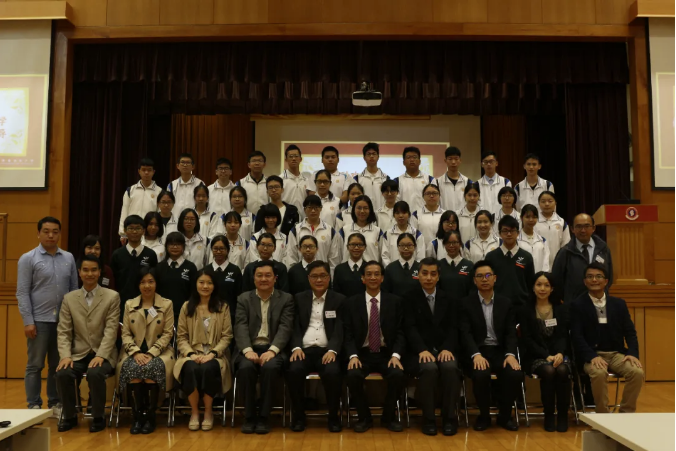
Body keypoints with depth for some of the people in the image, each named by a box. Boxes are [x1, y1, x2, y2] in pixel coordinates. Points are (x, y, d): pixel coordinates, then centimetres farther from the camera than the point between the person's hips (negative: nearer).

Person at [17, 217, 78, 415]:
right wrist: (28, 321, -10)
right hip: (39, 320, -3)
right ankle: (34, 406, 14)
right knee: (35, 365, 4)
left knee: (59, 365, 9)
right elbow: (22, 293, -4)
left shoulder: (69, 258, 8)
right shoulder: (28, 259, -1)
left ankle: (55, 403, 20)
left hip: (64, 320, 3)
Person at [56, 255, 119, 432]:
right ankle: (70, 416, -1)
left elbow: (111, 330, -8)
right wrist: (65, 355, -13)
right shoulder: (69, 298, 8)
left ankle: (98, 417, -10)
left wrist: (100, 355, -20)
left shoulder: (112, 297, -1)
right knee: (62, 374, -26)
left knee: (95, 373, -33)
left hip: (102, 354, -3)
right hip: (79, 354, 3)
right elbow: (63, 331, 3)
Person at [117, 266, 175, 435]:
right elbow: (125, 333, 6)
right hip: (134, 351, 2)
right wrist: (136, 352, -12)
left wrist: (151, 353, -14)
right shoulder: (129, 305, 12)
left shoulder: (167, 304, 5)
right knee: (132, 368, -31)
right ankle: (137, 415, -19)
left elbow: (167, 334, -1)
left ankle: (150, 415, -20)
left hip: (158, 351, -2)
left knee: (152, 368, -34)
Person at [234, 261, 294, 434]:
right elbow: (241, 327, -2)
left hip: (273, 349, -1)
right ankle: (249, 416, -14)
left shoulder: (286, 299, 8)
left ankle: (263, 417, -18)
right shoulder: (244, 299, 11)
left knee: (270, 366, -34)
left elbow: (285, 328, -4)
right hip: (250, 348, 1)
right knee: (246, 367, -32)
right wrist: (248, 350, -21)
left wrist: (272, 350, -21)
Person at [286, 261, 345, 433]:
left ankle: (333, 416, -10)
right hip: (304, 349, 1)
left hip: (327, 351, -1)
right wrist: (296, 347, -12)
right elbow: (295, 327, 7)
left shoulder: (339, 300, 10)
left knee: (333, 372, -33)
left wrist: (332, 350, -17)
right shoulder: (299, 299, 15)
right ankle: (299, 416, -9)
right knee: (294, 370, -31)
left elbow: (340, 330, 0)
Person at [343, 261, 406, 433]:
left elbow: (400, 333, 2)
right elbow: (348, 335, 1)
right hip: (362, 354, 0)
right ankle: (364, 417, -4)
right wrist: (353, 356, -17)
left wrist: (396, 355, -15)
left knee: (398, 375, -29)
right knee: (353, 376, -31)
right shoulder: (350, 303, 5)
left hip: (387, 354, 0)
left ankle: (388, 417, -1)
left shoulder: (395, 301, 6)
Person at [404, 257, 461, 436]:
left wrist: (447, 348, -14)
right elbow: (410, 327, -7)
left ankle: (449, 417, -14)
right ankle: (428, 418, -17)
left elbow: (452, 328, 6)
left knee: (450, 367, -31)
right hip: (419, 351, -2)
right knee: (429, 368, -34)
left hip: (443, 349, 3)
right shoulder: (409, 297, 3)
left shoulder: (448, 298, 14)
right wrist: (422, 350, -23)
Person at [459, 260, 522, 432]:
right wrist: (476, 355, -26)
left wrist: (510, 354, -16)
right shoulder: (466, 303, 2)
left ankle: (504, 415, 0)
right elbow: (465, 333, -8)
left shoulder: (506, 303, 10)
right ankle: (484, 415, -5)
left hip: (500, 351, 3)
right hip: (477, 352, -2)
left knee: (515, 373, -28)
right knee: (481, 374, -34)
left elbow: (511, 332, 3)